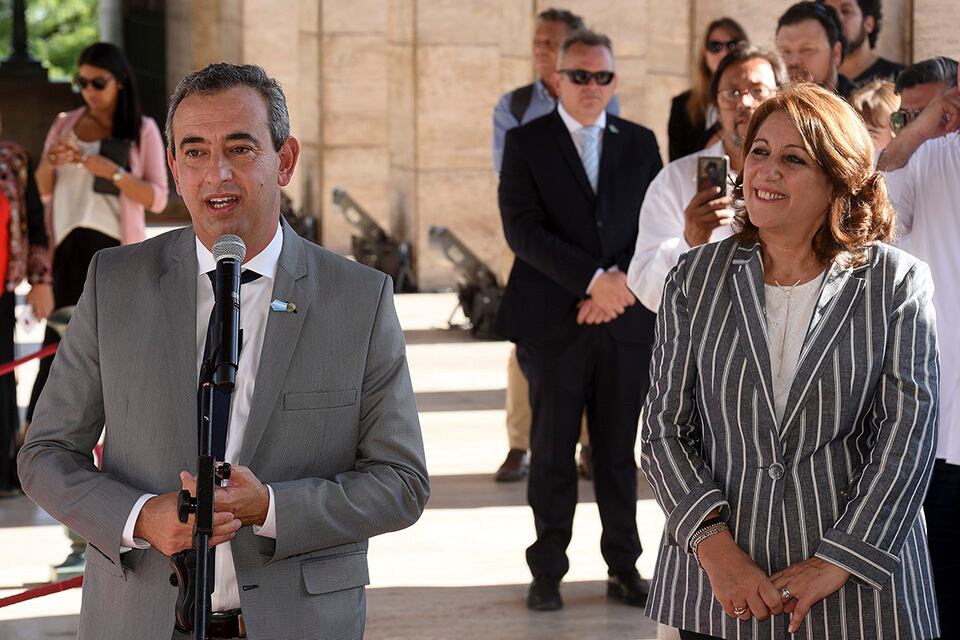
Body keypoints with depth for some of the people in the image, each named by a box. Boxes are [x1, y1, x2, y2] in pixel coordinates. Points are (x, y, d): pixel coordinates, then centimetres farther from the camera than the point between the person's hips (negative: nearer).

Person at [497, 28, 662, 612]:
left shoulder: (640, 143, 11)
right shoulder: (527, 142, 1)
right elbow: (522, 230, -9)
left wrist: (625, 282, -10)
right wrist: (594, 279, -15)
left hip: (626, 319, 2)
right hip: (554, 321, -2)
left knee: (619, 451, 7)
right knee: (553, 450, 3)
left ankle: (624, 567, 15)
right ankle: (548, 572, 10)